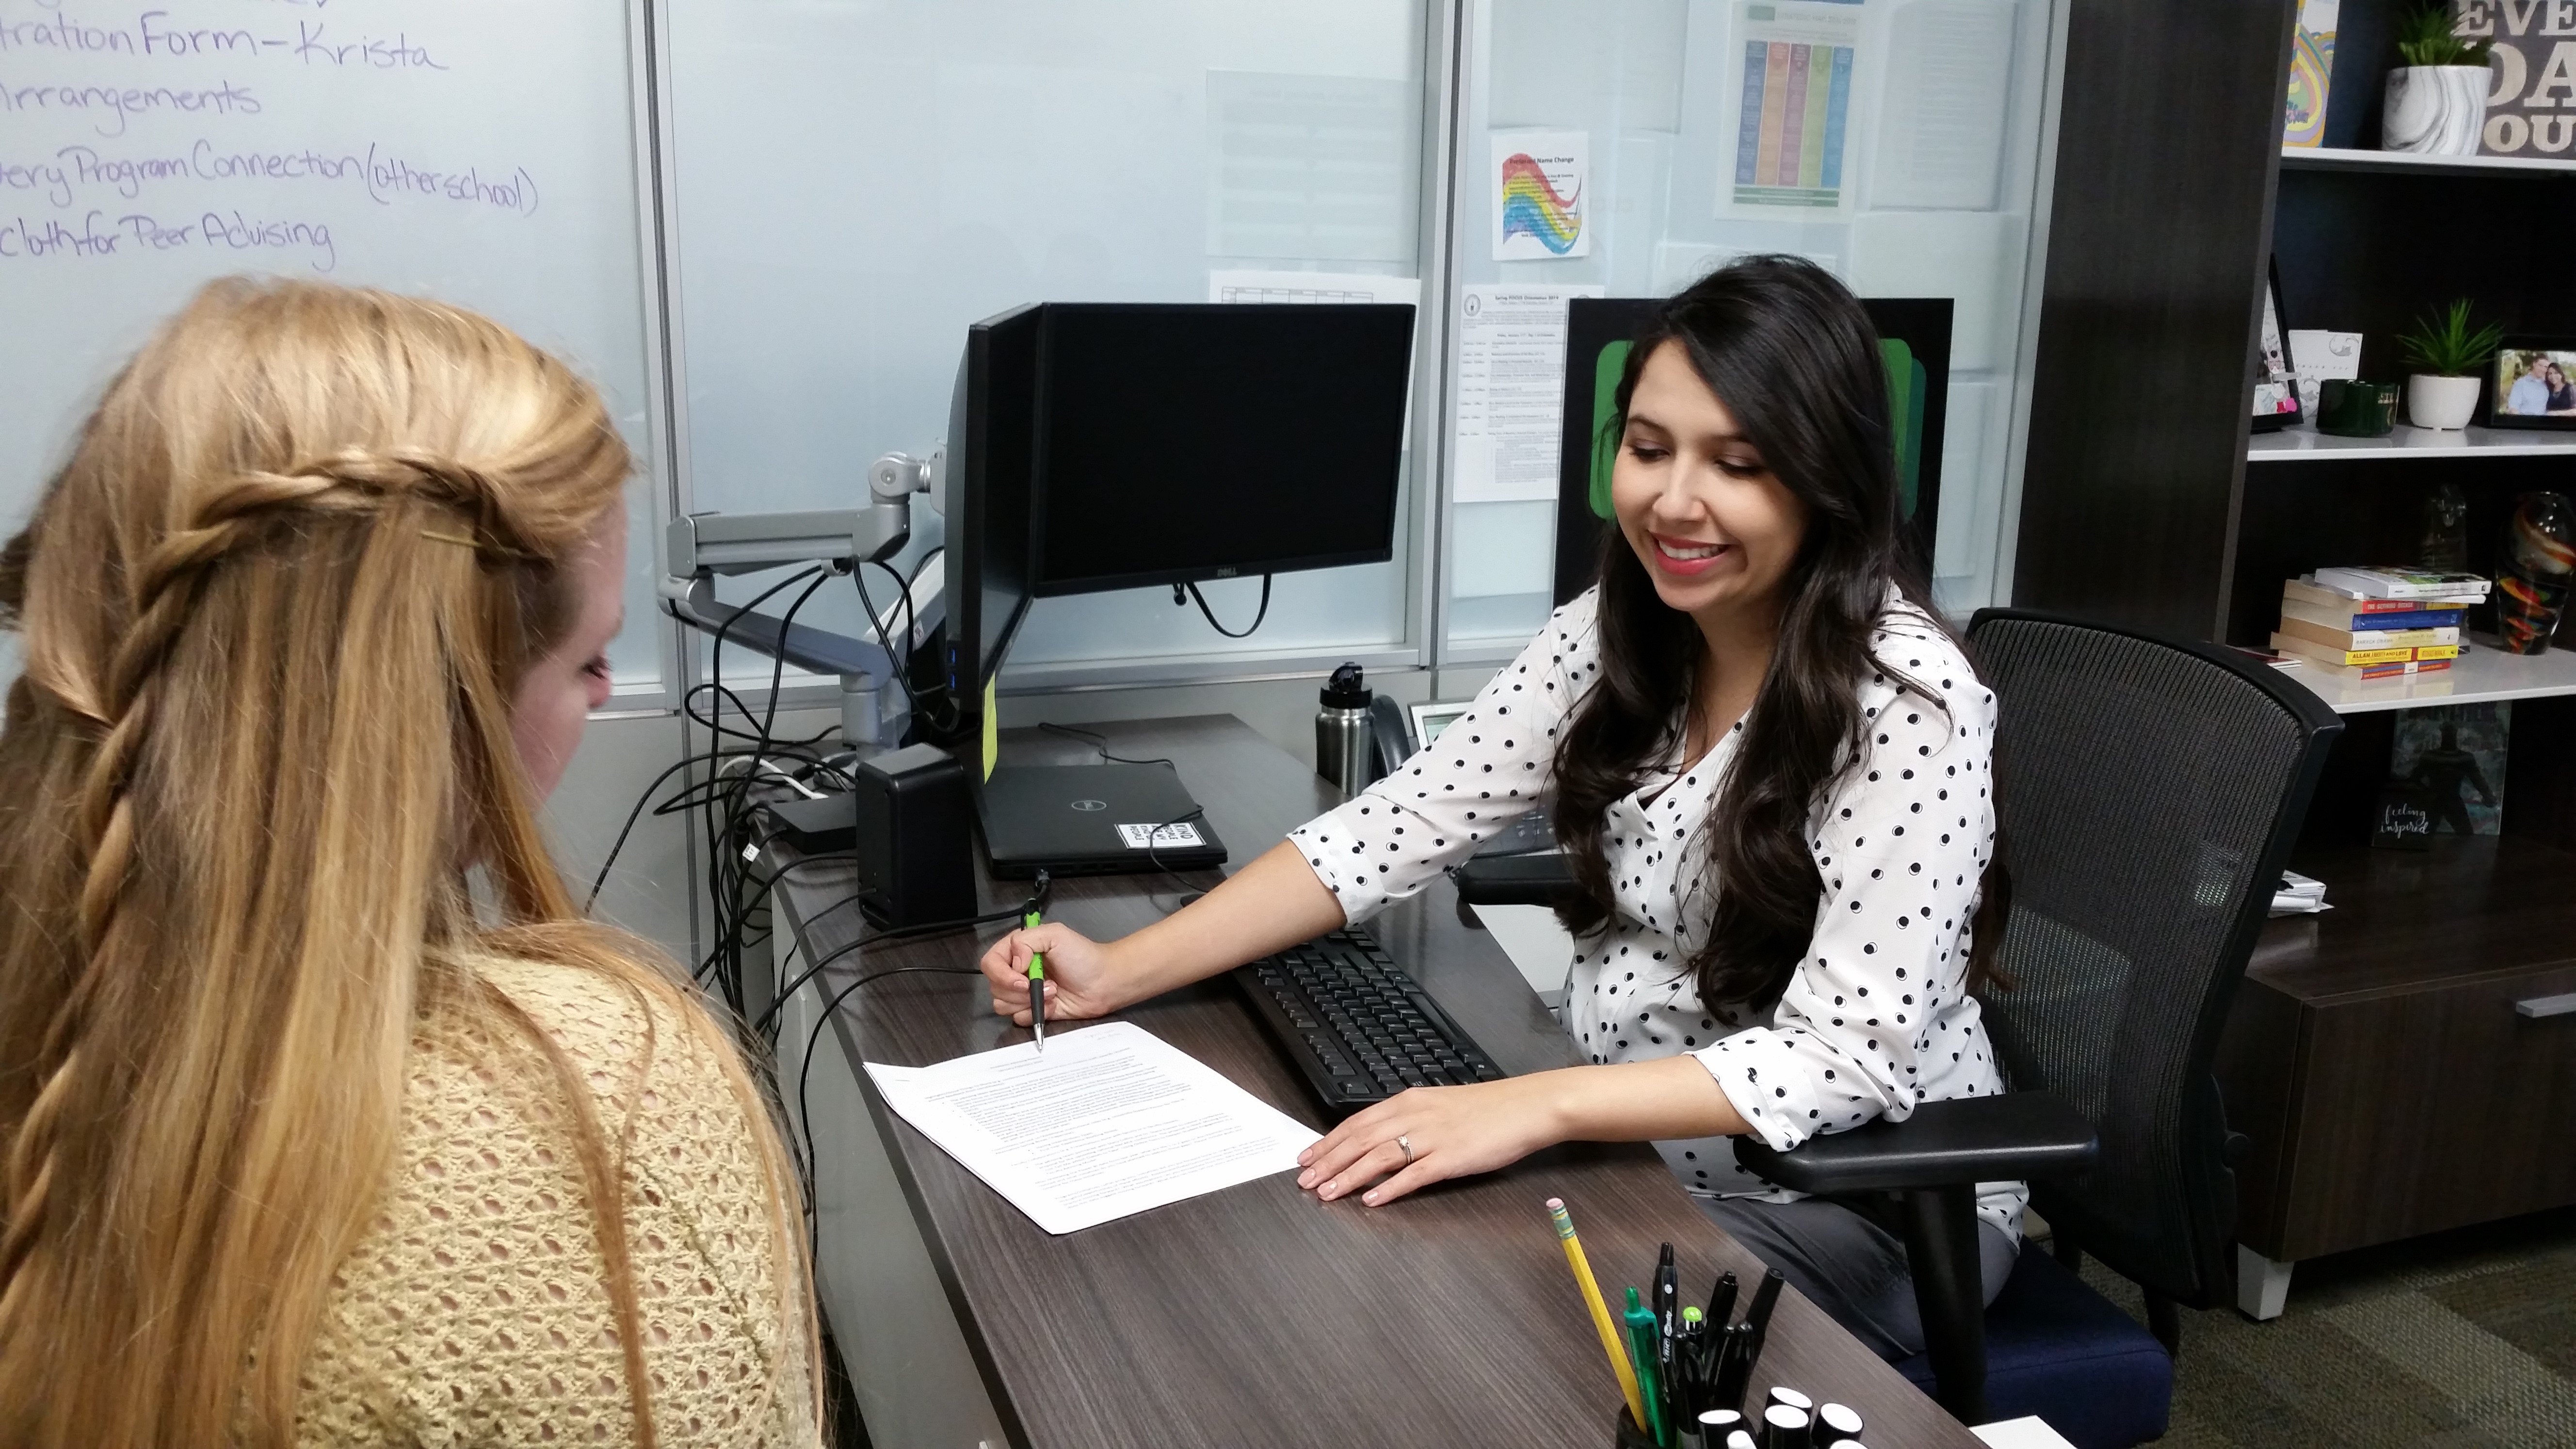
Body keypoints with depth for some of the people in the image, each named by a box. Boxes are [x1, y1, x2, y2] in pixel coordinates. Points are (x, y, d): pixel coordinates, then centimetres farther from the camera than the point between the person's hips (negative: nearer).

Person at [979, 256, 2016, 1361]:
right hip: (1637, 1146, 5)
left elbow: (1844, 1053, -25)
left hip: (1865, 1203, -5)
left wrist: (1534, 1107, -37)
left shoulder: (1906, 699, -23)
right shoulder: (1616, 631, -4)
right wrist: (1118, 974, -13)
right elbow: (1404, 822, -5)